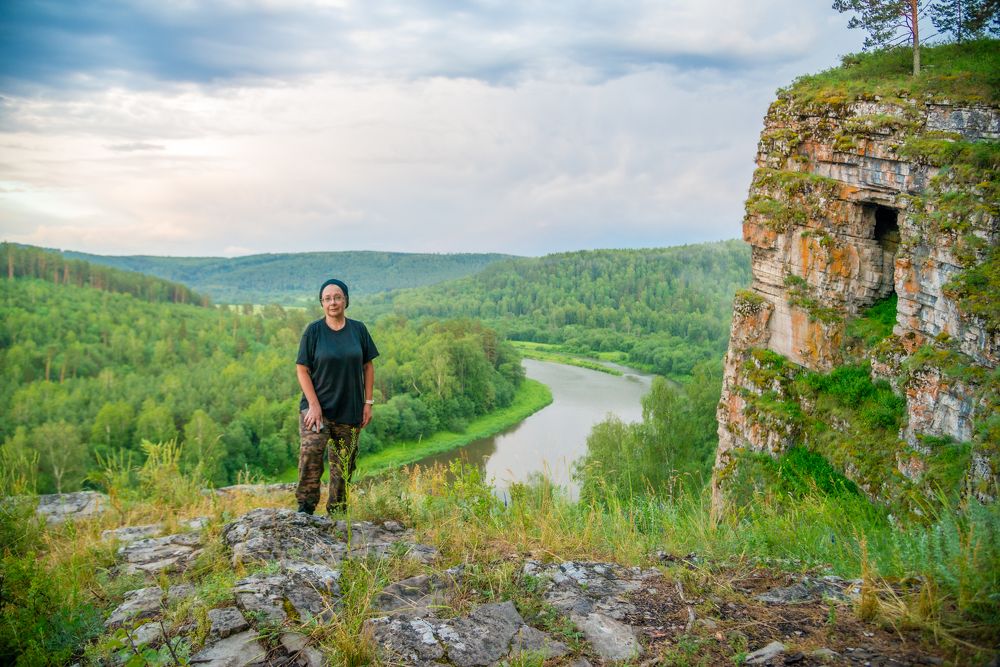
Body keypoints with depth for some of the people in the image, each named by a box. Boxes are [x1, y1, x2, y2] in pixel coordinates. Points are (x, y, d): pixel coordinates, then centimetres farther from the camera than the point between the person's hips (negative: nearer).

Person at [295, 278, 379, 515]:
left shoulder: (358, 329, 5)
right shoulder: (313, 331, -3)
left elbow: (368, 366, 9)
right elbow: (302, 369, -4)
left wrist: (368, 402, 3)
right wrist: (314, 404, -13)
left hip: (350, 410, 3)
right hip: (317, 406, -3)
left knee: (343, 464, 8)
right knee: (310, 451, -25)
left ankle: (336, 512, 22)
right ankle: (305, 506, -13)